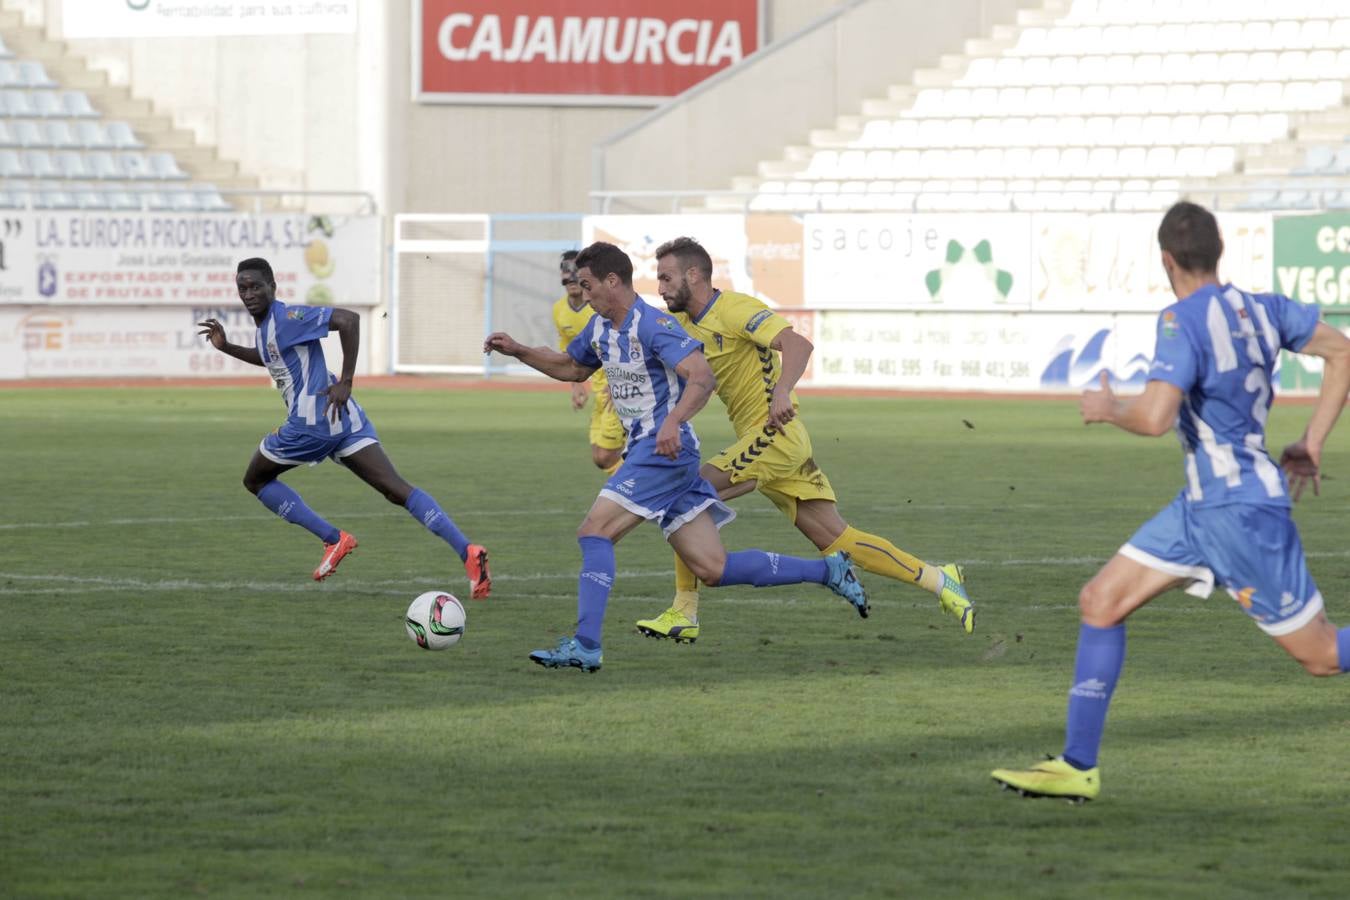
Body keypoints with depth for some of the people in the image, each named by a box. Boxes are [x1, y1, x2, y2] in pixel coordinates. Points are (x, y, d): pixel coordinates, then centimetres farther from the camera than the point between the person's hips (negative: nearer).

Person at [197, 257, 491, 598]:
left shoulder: (286, 317, -9)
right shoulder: (265, 325, 19)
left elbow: (347, 319, -21)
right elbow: (267, 357, 43)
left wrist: (345, 382, -21)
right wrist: (226, 347, 28)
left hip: (311, 422, -9)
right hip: (344, 418, 9)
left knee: (256, 479, 14)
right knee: (396, 489, -5)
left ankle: (334, 539, 3)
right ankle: (467, 551, -23)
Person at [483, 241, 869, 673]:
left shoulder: (653, 325, -15)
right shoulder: (601, 328, 14)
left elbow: (702, 376, -26)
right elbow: (570, 367, 32)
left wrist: (674, 420, -41)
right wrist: (519, 351, 19)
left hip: (665, 449, -9)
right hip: (644, 450, 9)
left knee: (594, 532, -16)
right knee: (714, 569, 5)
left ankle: (585, 646, -18)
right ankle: (829, 570, 12)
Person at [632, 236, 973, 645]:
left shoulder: (735, 309, -13)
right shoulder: (682, 323, 14)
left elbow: (797, 344, -25)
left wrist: (782, 391, -42)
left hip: (775, 432, -9)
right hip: (770, 441, 9)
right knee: (837, 541, 6)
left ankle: (684, 614, -10)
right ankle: (939, 580, 10)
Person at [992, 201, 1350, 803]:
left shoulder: (1183, 324, -19)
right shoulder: (1259, 309, 5)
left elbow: (1154, 417, -31)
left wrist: (1109, 409, -9)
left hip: (1241, 511, -9)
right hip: (1201, 504, 9)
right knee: (1101, 601, 6)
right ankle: (1077, 766, 8)